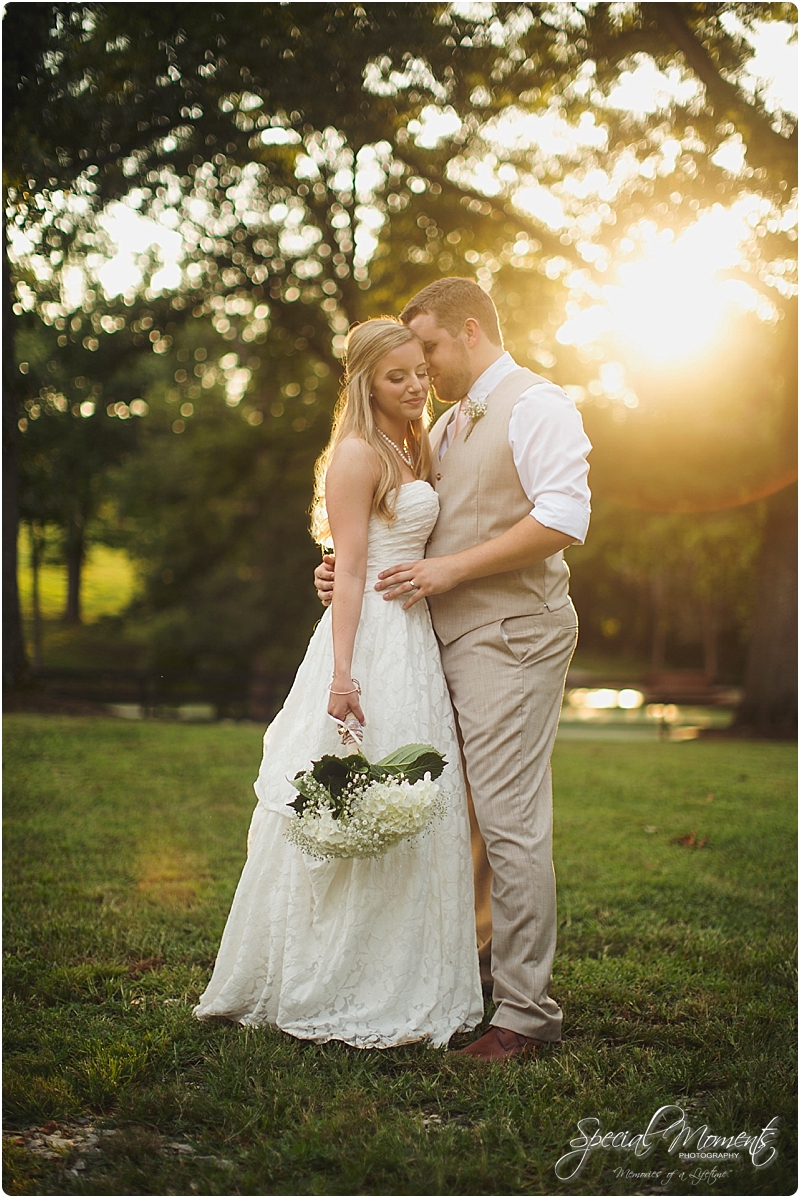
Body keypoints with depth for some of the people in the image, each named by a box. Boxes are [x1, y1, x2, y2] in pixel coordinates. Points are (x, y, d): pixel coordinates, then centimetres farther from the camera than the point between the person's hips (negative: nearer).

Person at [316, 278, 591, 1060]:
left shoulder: (535, 404, -5)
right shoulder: (447, 428, 22)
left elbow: (563, 519, -17)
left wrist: (451, 568, -16)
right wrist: (349, 570, 8)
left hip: (510, 636, -9)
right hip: (453, 640, 9)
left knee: (509, 820, -10)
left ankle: (526, 1011, -4)